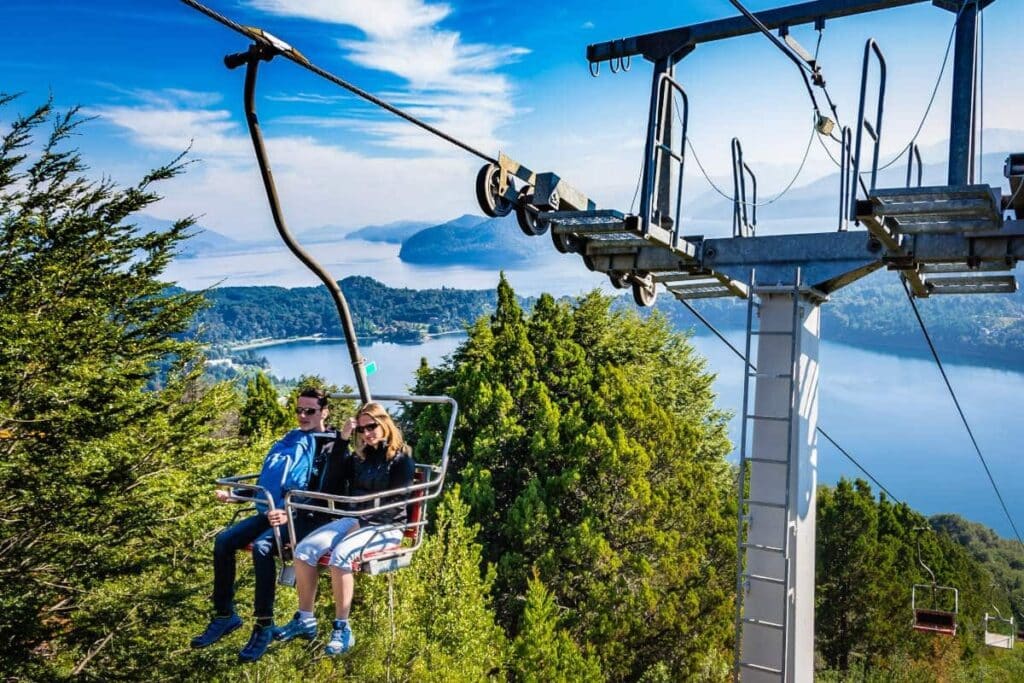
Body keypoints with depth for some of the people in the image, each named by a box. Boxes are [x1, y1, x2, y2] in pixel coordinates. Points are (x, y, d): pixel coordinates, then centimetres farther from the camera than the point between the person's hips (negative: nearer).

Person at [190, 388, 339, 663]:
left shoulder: (329, 444, -2)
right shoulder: (288, 441, 21)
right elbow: (266, 481, 27)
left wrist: (289, 512, -27)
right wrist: (235, 495, 14)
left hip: (304, 517, -8)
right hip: (271, 512, 8)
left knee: (262, 546, -33)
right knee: (223, 541, -11)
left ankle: (264, 625, -20)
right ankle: (224, 615, 1)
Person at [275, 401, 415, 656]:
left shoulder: (401, 459, -4)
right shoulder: (360, 457, 16)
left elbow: (396, 503, -12)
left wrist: (363, 522, -20)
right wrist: (342, 440, 1)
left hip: (385, 527, -6)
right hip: (352, 519, 6)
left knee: (340, 555, -34)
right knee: (304, 550, -16)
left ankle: (343, 630, -23)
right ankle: (305, 620, -5)